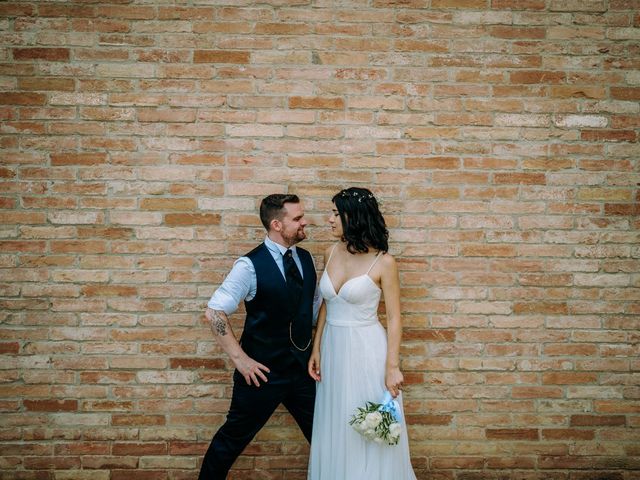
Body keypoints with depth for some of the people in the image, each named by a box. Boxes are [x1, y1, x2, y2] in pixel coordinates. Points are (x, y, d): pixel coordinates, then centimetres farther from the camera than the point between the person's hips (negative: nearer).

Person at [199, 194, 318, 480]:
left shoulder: (306, 258, 2)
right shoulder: (250, 265, -16)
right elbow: (214, 312, -18)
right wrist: (240, 359, -18)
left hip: (303, 367, 5)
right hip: (263, 370, -5)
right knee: (234, 437, 12)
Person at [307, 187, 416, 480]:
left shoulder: (382, 262, -13)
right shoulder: (331, 253, 2)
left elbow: (394, 318, -10)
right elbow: (326, 305, 9)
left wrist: (392, 366, -13)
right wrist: (316, 349, 7)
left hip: (366, 349, -5)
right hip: (333, 347, 5)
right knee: (334, 428, 15)